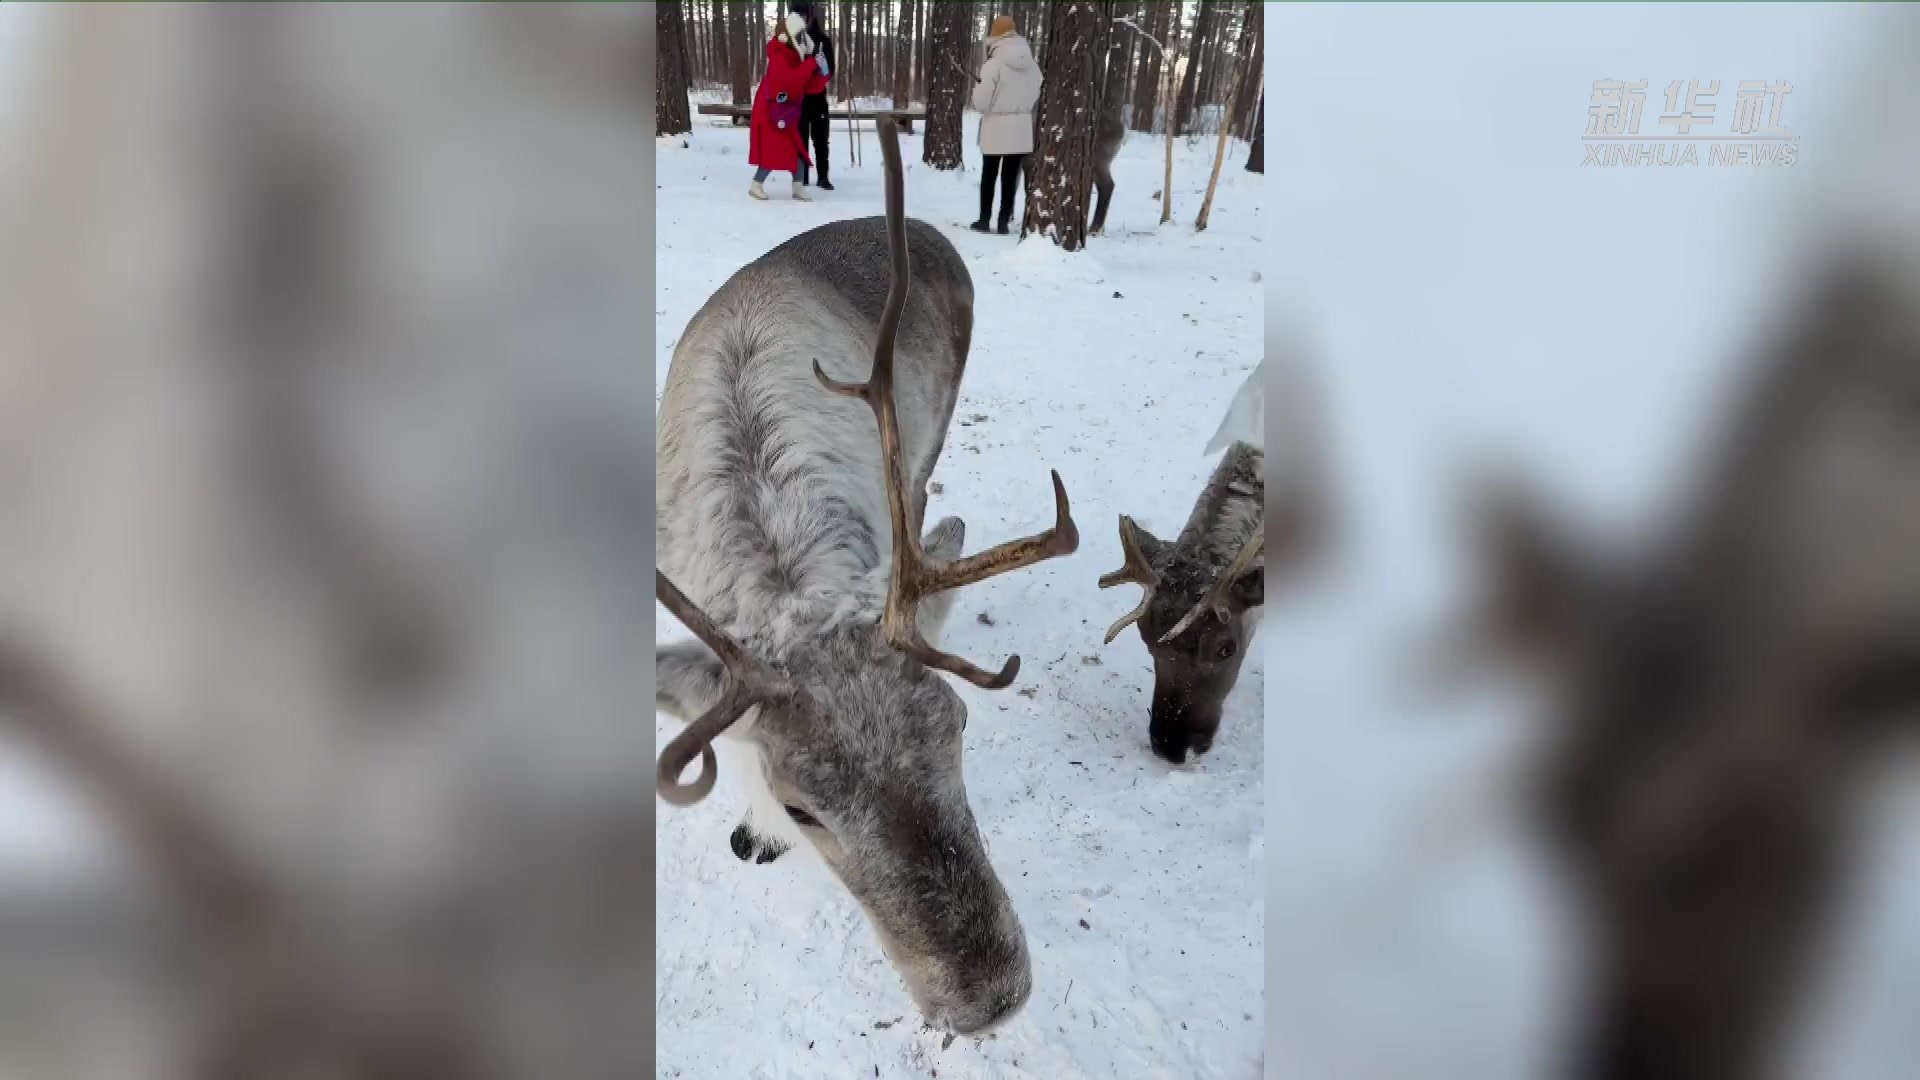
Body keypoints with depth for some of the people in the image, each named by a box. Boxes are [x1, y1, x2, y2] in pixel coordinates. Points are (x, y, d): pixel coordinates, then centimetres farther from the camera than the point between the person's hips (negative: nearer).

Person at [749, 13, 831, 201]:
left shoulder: (797, 60, 8)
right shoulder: (779, 58, -18)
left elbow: (812, 87, 5)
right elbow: (791, 80, -35)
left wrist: (822, 73, -13)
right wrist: (812, 63, -31)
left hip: (786, 115, 9)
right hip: (769, 113, -9)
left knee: (797, 149, 6)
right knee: (772, 151, -10)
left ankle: (798, 188, 12)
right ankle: (756, 186, 1)